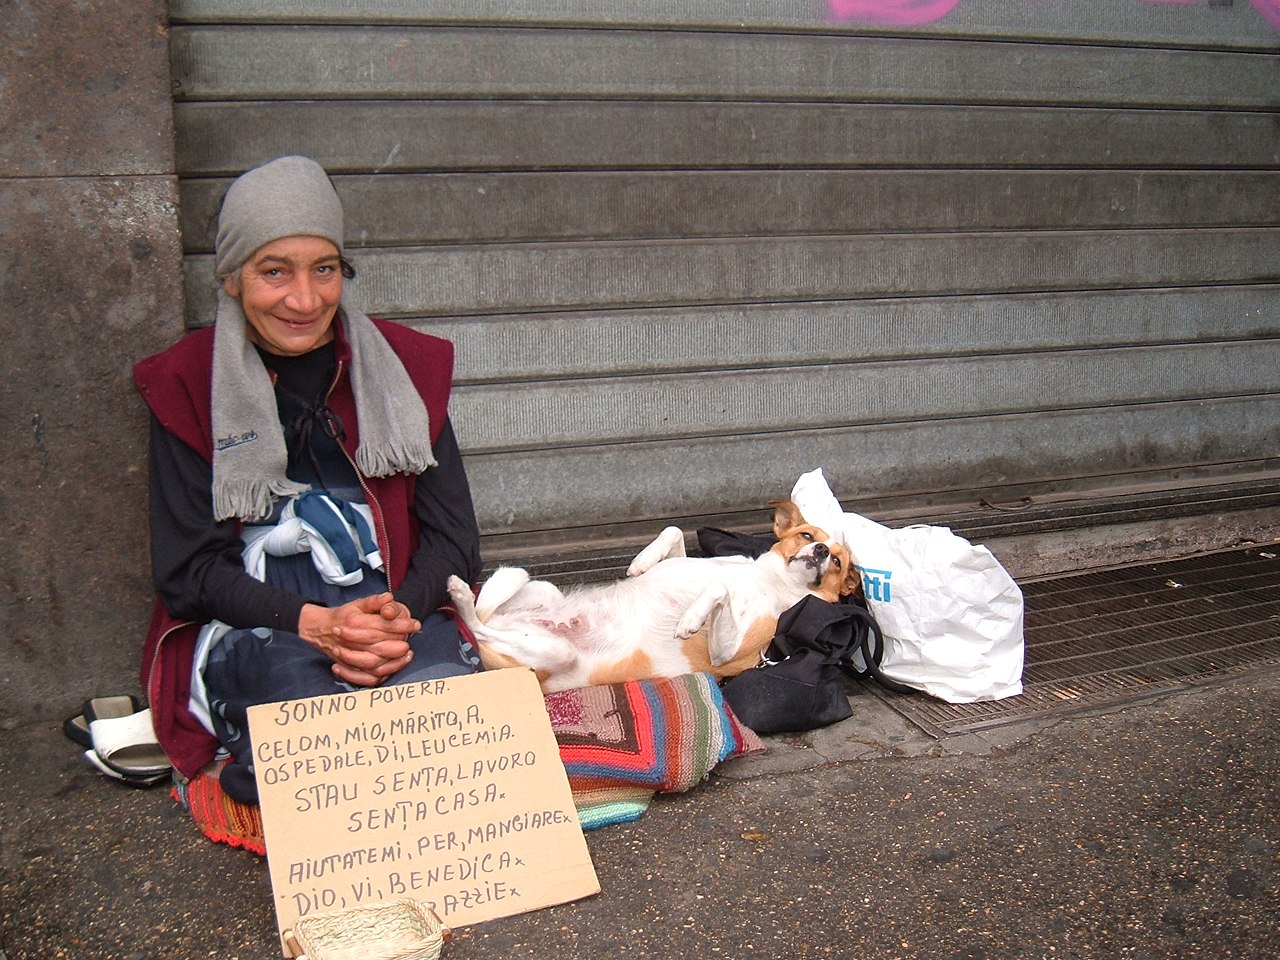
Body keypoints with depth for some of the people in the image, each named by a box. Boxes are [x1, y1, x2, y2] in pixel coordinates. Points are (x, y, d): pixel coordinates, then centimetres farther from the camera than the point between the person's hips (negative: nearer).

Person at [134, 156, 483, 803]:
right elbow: (187, 571, -1)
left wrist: (401, 612, -16)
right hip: (252, 623, -1)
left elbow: (452, 537, 6)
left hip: (400, 606, 2)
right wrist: (312, 623, -18)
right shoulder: (186, 385, 3)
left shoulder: (404, 364, 8)